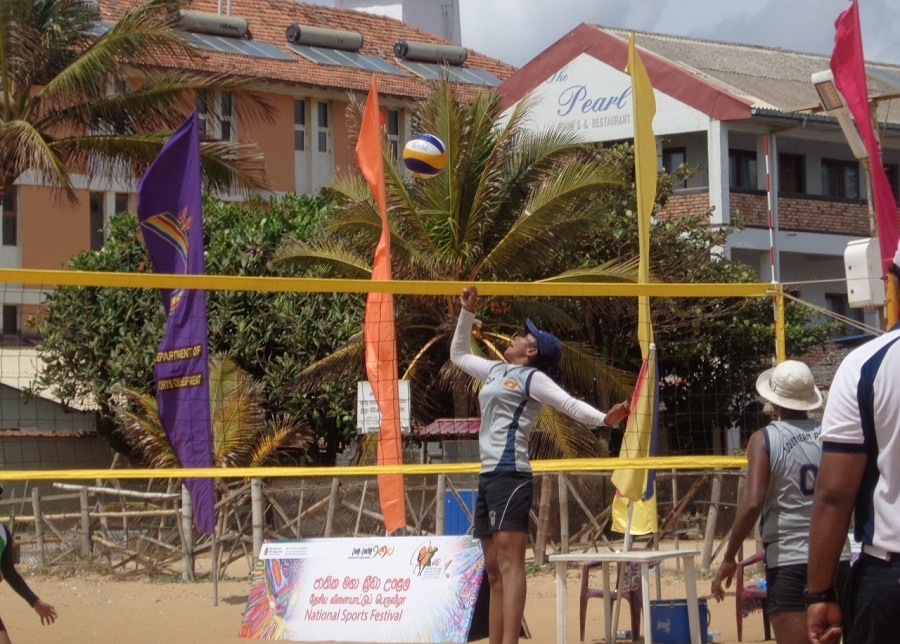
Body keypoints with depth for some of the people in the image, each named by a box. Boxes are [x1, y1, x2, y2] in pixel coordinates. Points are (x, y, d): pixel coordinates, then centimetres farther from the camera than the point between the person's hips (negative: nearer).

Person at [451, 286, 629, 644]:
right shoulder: (497, 371, 21)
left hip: (509, 475, -9)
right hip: (488, 476, 9)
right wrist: (467, 312, 30)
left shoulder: (532, 377, -2)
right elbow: (459, 354, 36)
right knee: (493, 568, 6)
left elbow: (570, 404, -15)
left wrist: (603, 418, -32)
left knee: (509, 560, -18)